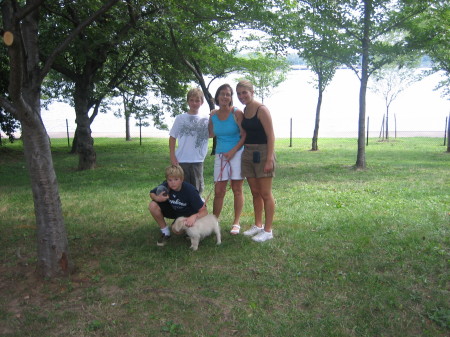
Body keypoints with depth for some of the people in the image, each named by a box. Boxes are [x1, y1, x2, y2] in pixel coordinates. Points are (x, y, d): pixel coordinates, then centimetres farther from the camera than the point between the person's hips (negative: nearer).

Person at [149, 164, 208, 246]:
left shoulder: (190, 190, -31)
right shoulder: (166, 185, -21)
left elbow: (204, 211, -29)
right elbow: (152, 193, -2)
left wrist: (194, 216, -51)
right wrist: (157, 198, -26)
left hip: (189, 214, -4)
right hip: (174, 210, 4)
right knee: (152, 206, -19)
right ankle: (165, 232, -1)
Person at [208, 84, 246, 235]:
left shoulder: (237, 113, -8)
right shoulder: (213, 115, 6)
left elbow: (245, 135, -10)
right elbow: (210, 134, 16)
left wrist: (233, 151, -17)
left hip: (237, 153, -4)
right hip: (220, 155, 4)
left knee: (237, 190, 3)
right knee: (218, 191, 4)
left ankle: (236, 223, 14)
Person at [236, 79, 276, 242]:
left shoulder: (261, 109, -11)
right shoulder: (244, 110, 12)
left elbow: (270, 135, -15)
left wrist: (269, 159, -20)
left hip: (262, 153, -7)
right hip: (248, 154, 7)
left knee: (265, 193, -1)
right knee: (255, 192, 13)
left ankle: (268, 230, 8)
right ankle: (258, 225, 26)